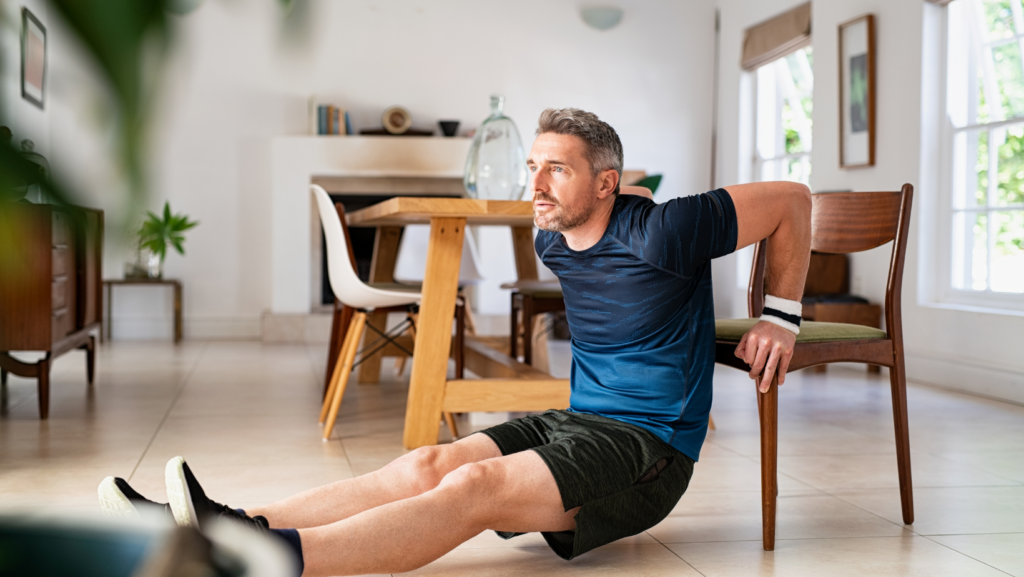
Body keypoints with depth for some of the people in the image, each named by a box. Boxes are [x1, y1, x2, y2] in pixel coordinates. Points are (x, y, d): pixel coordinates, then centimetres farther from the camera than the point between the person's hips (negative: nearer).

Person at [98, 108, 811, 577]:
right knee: (428, 465, -18)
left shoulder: (660, 232, -14)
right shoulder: (553, 240, 9)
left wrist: (782, 317, 0)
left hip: (649, 446, -7)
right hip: (577, 421, 7)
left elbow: (792, 200, -6)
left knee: (474, 487, -30)